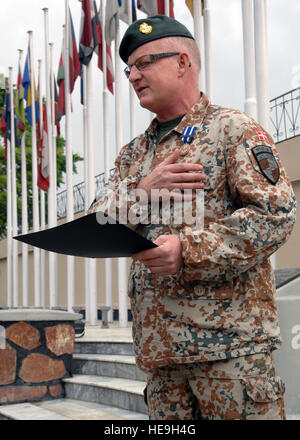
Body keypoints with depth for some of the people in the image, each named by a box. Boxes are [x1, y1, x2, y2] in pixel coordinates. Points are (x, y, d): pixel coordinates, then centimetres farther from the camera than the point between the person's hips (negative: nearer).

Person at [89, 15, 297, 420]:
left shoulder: (233, 130, -1)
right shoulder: (133, 154, 20)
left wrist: (189, 250, -20)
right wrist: (144, 192, -9)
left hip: (229, 340, -6)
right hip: (158, 342, 6)